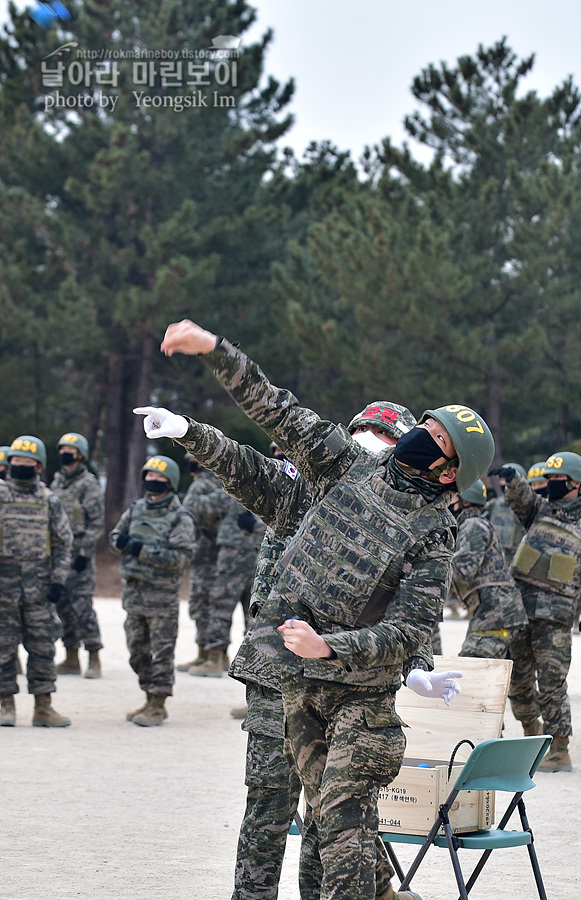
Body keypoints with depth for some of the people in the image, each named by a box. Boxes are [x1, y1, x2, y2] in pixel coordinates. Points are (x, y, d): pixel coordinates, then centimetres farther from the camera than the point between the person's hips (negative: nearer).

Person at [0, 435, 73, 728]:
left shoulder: (49, 501, 6)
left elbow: (63, 543, 8)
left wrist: (58, 580, -2)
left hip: (39, 586, 1)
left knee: (43, 647, 3)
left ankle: (43, 707, 9)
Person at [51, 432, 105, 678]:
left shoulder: (89, 484, -7)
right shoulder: (57, 482, 15)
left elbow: (97, 522, -10)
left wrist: (85, 552, -16)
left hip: (79, 553, -7)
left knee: (81, 605, -11)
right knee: (63, 605, 8)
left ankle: (94, 659, -6)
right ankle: (71, 659, 15)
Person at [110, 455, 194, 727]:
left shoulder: (180, 518, -8)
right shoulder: (136, 509, 11)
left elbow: (180, 557, -16)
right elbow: (115, 535, 18)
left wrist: (145, 551, -22)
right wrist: (122, 541, -6)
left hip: (162, 594, -7)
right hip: (133, 590, 7)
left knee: (161, 652, -2)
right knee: (137, 651, 13)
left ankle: (158, 706, 3)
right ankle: (150, 700, 25)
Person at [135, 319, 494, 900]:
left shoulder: (433, 534, -10)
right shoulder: (352, 468, 4)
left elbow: (411, 630, -16)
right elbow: (279, 413, 4)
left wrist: (329, 647, -27)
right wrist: (213, 349, -3)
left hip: (359, 690, -5)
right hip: (297, 679, 5)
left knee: (341, 819, -13)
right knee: (323, 809, 10)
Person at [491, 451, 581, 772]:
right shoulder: (539, 508, 13)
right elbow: (521, 497, -7)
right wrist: (513, 478, -27)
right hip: (519, 604, 4)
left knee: (551, 682, -8)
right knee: (517, 679, 10)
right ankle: (531, 735, 29)